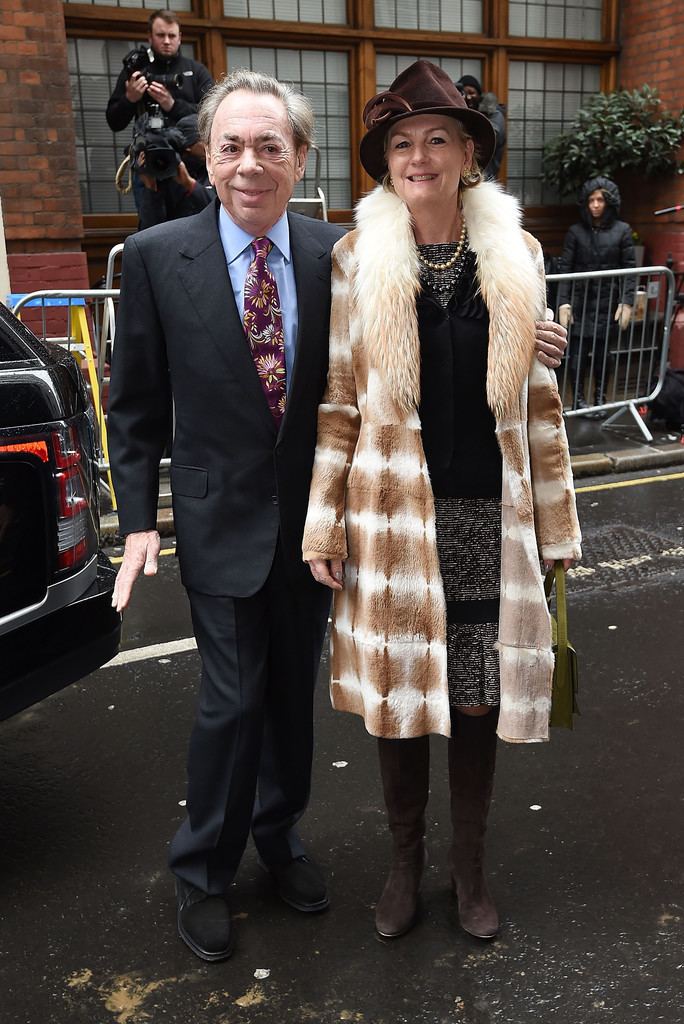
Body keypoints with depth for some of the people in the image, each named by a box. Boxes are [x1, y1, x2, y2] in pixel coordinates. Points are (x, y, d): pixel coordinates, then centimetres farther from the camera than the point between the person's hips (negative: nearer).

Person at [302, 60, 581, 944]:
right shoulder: (358, 259, -2)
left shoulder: (514, 256, 3)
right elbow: (337, 403, 0)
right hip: (395, 514, -1)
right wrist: (323, 525, -4)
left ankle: (470, 865, 34)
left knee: (478, 700, 11)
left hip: (488, 514, 1)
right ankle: (405, 862, 34)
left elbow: (538, 398, 6)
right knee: (398, 698, 11)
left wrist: (554, 521, 5)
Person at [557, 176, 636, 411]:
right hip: (580, 300, 0)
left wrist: (627, 303, -7)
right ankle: (579, 398, 11)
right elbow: (565, 269, -1)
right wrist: (563, 302, -9)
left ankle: (600, 398, 21)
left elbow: (629, 269, 1)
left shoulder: (622, 230, 3)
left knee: (602, 350, 6)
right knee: (578, 351, -2)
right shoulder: (576, 231, 2)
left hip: (608, 301, 0)